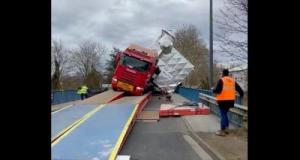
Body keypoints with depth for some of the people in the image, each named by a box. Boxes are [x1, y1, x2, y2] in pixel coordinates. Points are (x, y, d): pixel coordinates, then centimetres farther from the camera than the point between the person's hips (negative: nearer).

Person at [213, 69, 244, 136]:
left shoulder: (221, 80, -10)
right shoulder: (233, 80, 9)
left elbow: (218, 90, -19)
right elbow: (239, 89, 12)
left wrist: (214, 91, 2)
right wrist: (241, 95, 29)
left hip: (223, 100, -6)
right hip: (230, 100, 6)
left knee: (223, 115, -2)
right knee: (225, 114, 19)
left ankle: (222, 131, 0)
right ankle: (226, 128, 23)